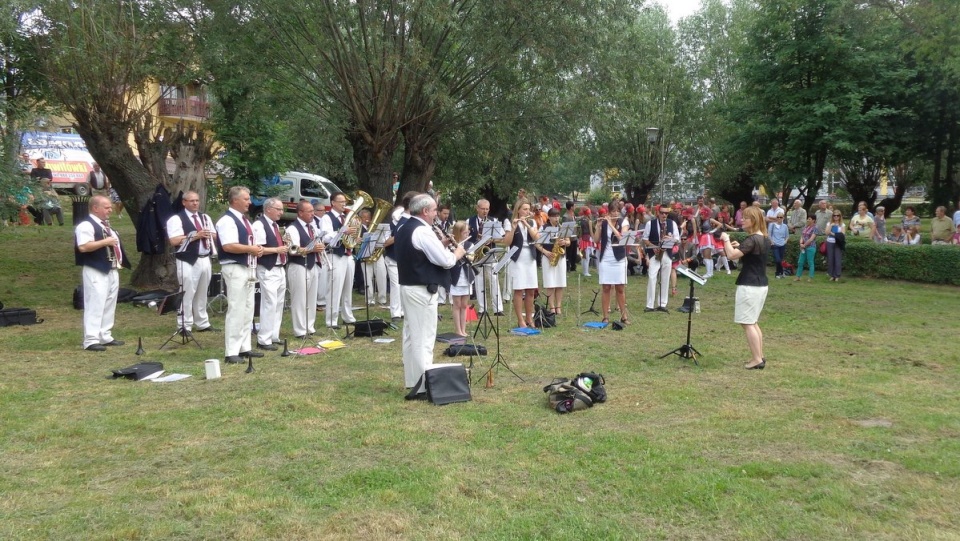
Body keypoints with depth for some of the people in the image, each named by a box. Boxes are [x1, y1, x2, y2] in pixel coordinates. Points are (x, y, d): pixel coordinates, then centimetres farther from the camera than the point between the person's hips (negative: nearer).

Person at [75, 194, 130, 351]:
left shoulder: (106, 224, 18)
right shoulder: (86, 225, -12)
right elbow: (83, 247, -25)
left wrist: (119, 261, 16)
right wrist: (105, 241, -22)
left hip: (112, 270, 10)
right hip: (96, 272, -10)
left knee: (109, 305, 13)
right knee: (95, 305, -9)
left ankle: (105, 336, 22)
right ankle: (91, 340, -6)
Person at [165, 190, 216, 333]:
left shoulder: (205, 217, 15)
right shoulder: (177, 219, -6)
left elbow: (214, 235, 20)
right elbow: (174, 241, -16)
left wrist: (208, 235, -3)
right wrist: (195, 236, -20)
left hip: (205, 260, 7)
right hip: (188, 262, -6)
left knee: (202, 294, 15)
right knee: (187, 294, -3)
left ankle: (202, 324, 23)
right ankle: (185, 326, 5)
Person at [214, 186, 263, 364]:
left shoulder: (244, 220, 17)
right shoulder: (227, 220, -14)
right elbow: (228, 246, -25)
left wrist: (256, 249, 5)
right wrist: (250, 249, -16)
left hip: (248, 268, 10)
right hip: (235, 269, -10)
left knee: (248, 310, 13)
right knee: (236, 311, -8)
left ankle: (244, 348, 21)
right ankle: (231, 352, -3)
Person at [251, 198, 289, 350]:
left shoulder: (275, 225, 16)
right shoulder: (259, 225, -13)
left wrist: (285, 247, 6)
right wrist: (277, 249, -21)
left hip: (280, 269, 10)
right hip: (267, 271, -10)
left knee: (279, 304, 13)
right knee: (269, 304, -8)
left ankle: (274, 337, 22)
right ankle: (264, 340, -2)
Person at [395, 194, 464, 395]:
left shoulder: (404, 229, 12)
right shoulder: (423, 231, -18)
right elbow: (446, 261, -19)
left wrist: (440, 246, 9)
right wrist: (457, 253, 0)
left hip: (407, 286, 10)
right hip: (422, 290, -10)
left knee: (411, 335, 14)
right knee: (424, 338, -6)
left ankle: (412, 381, 23)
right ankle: (423, 386, -2)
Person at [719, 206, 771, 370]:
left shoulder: (752, 240, -18)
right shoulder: (765, 239, 12)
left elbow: (731, 255, -27)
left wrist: (726, 239, -11)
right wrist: (740, 247, 13)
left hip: (749, 286, -10)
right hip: (761, 284, 10)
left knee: (747, 323, -4)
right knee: (753, 322, 18)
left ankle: (757, 359, -4)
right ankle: (760, 357, 21)